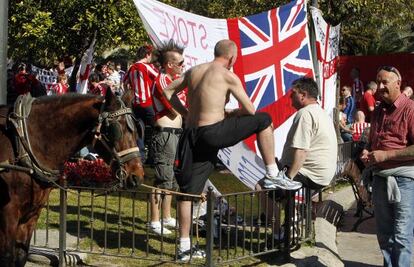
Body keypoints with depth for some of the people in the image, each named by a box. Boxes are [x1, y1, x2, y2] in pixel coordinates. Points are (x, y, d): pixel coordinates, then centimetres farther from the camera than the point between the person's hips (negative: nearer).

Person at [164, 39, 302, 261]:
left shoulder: (192, 72, 16)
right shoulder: (228, 76, -3)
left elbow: (167, 92, 21)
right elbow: (250, 110, 0)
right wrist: (229, 113, 19)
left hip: (191, 135, 7)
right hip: (213, 132, -7)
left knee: (188, 191, 11)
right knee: (264, 120, 8)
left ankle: (184, 248, 15)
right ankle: (273, 175, 12)